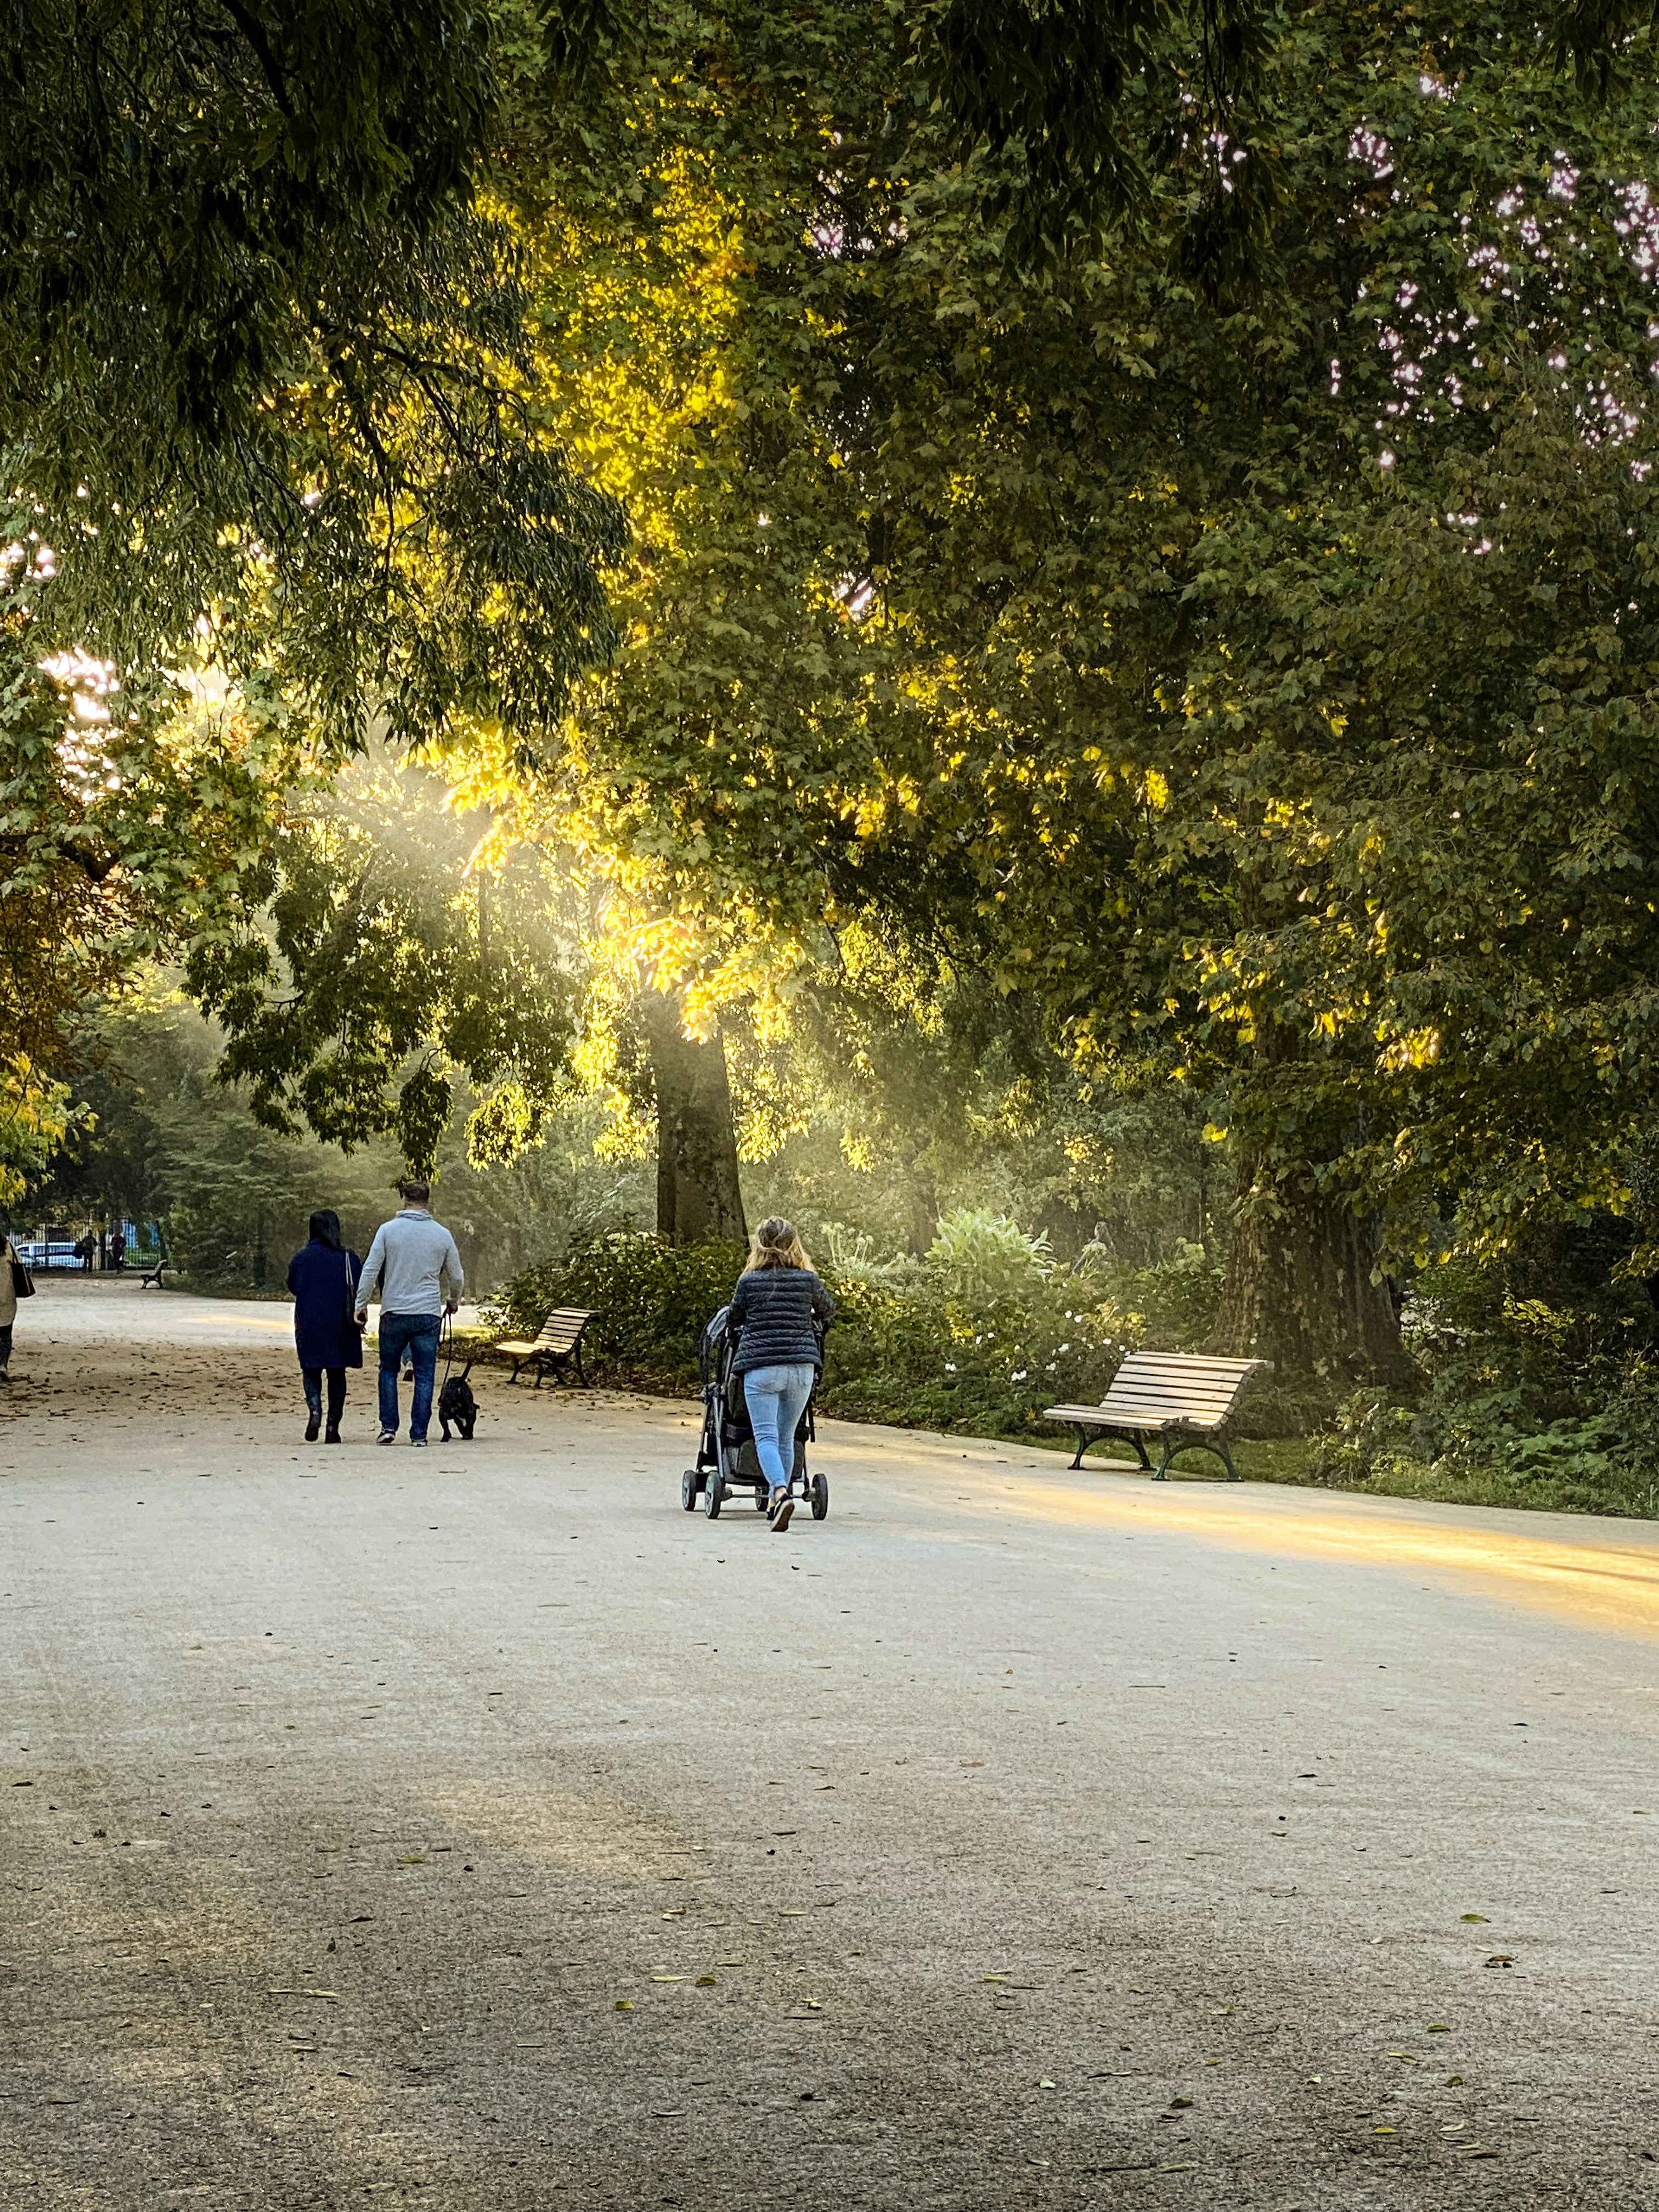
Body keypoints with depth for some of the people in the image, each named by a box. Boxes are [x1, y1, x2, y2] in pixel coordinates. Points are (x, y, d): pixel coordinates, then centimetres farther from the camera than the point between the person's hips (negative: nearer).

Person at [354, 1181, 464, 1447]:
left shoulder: (388, 1230, -2)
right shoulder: (442, 1235, 3)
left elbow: (370, 1270, -5)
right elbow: (457, 1277, 12)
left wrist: (361, 1304, 3)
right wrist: (453, 1301, 31)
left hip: (394, 1313, 0)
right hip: (429, 1315, 0)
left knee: (389, 1370, 14)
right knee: (424, 1375, 4)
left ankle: (388, 1427, 6)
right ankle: (419, 1434, 2)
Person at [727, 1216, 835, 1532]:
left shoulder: (749, 1281, -1)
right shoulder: (807, 1280, 3)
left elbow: (734, 1320, 11)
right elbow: (828, 1310, 20)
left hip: (760, 1367, -2)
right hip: (801, 1366, 2)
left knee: (766, 1436, -4)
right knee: (786, 1437, 13)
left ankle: (781, 1493, -26)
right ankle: (775, 1501, 20)